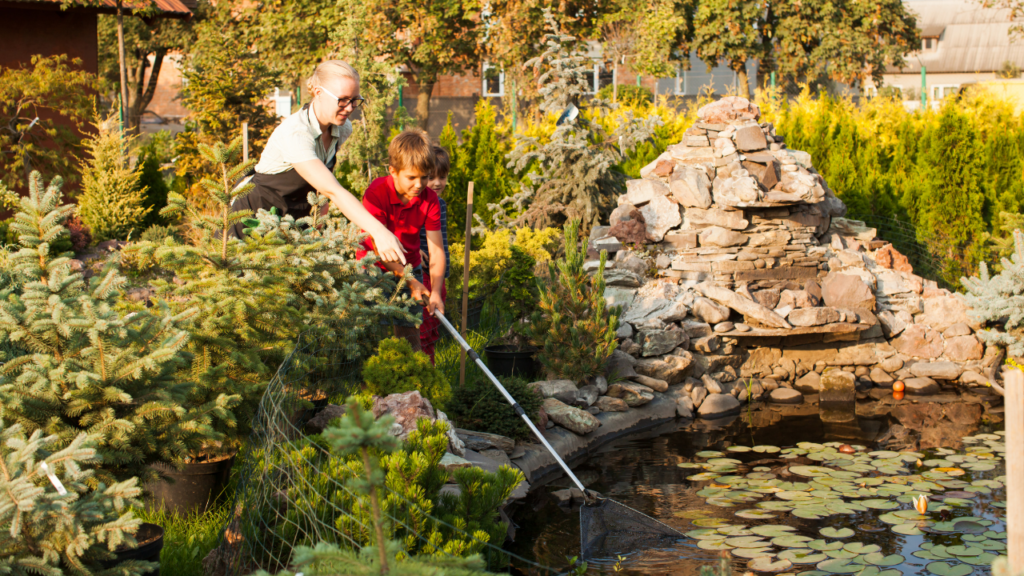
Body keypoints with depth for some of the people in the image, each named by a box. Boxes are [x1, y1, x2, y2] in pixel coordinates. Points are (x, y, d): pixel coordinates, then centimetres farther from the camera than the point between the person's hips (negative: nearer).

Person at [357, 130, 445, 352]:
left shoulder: (429, 199, -12)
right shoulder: (376, 194, -23)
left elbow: (436, 251, -15)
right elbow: (380, 247, -23)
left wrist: (435, 292, -28)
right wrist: (411, 282, -28)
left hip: (410, 269, 3)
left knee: (409, 332, 1)